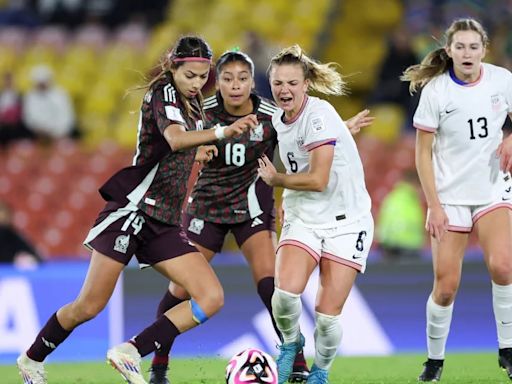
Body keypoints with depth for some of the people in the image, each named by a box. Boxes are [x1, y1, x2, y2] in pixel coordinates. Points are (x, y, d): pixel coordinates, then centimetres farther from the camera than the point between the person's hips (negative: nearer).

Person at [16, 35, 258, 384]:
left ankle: (131, 353, -11)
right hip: (134, 208, -7)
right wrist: (221, 132, -47)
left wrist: (197, 153, 16)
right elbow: (174, 138, -33)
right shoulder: (162, 93, -10)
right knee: (90, 306, -4)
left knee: (211, 297, -12)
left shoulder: (192, 102, 14)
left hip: (165, 223, 7)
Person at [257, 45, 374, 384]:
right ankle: (290, 343, 9)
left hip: (346, 222, -5)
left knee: (327, 315, -10)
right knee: (286, 291, -22)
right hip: (303, 220, 5)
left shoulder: (319, 115, -17)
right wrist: (288, 198, 12)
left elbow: (317, 180, -20)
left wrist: (275, 179, -7)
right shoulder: (278, 120, 6)